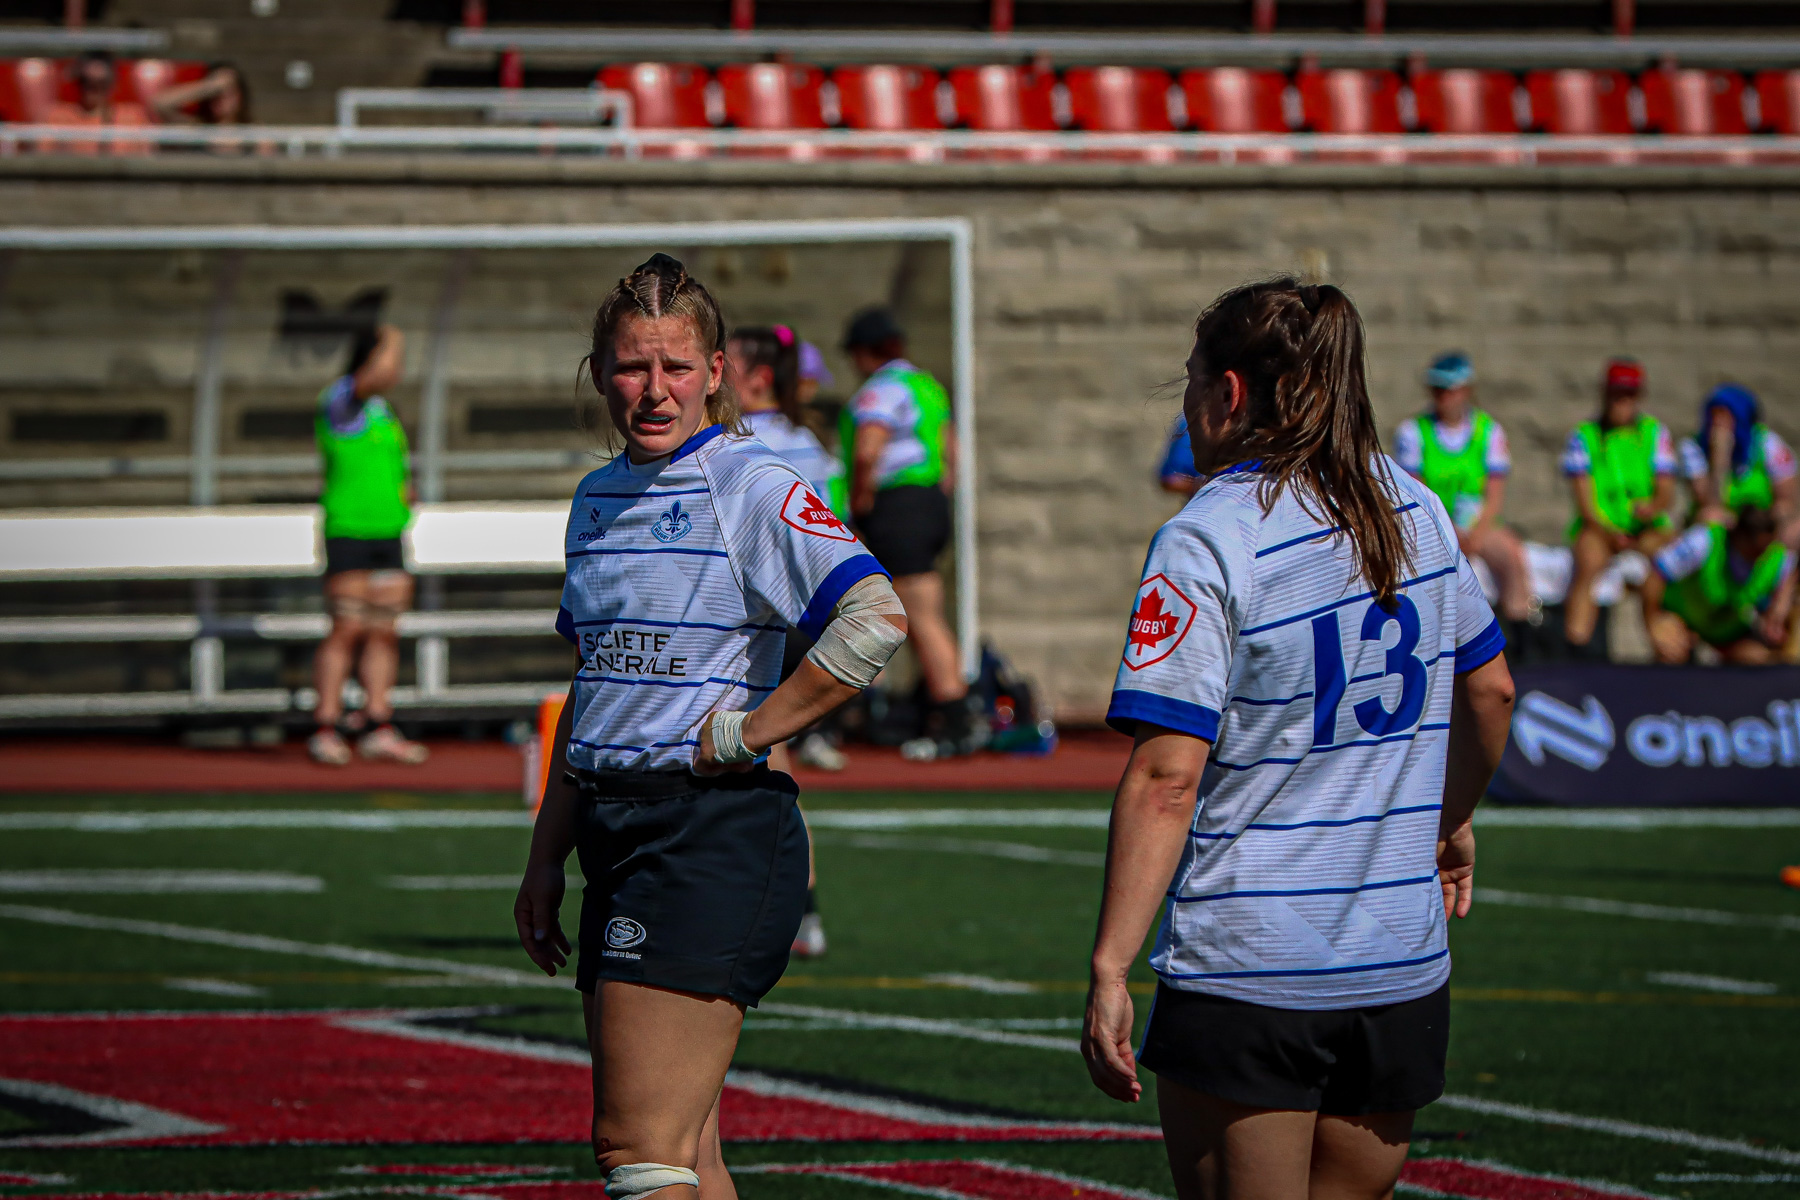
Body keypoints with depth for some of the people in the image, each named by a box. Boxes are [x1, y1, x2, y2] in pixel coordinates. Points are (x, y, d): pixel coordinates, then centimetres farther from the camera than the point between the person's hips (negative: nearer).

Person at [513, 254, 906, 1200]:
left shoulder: (751, 487, -9)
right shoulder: (598, 500, 15)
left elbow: (875, 618, -23)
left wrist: (741, 735, -17)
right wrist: (544, 861, 21)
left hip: (714, 834, -8)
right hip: (618, 835, 8)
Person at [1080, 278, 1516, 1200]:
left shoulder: (1205, 544, -13)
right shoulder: (1413, 509, 7)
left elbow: (1166, 777, -18)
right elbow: (1489, 689, 20)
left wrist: (1110, 968, -18)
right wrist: (1451, 823, 37)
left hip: (1242, 976, -6)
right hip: (1403, 975, 6)